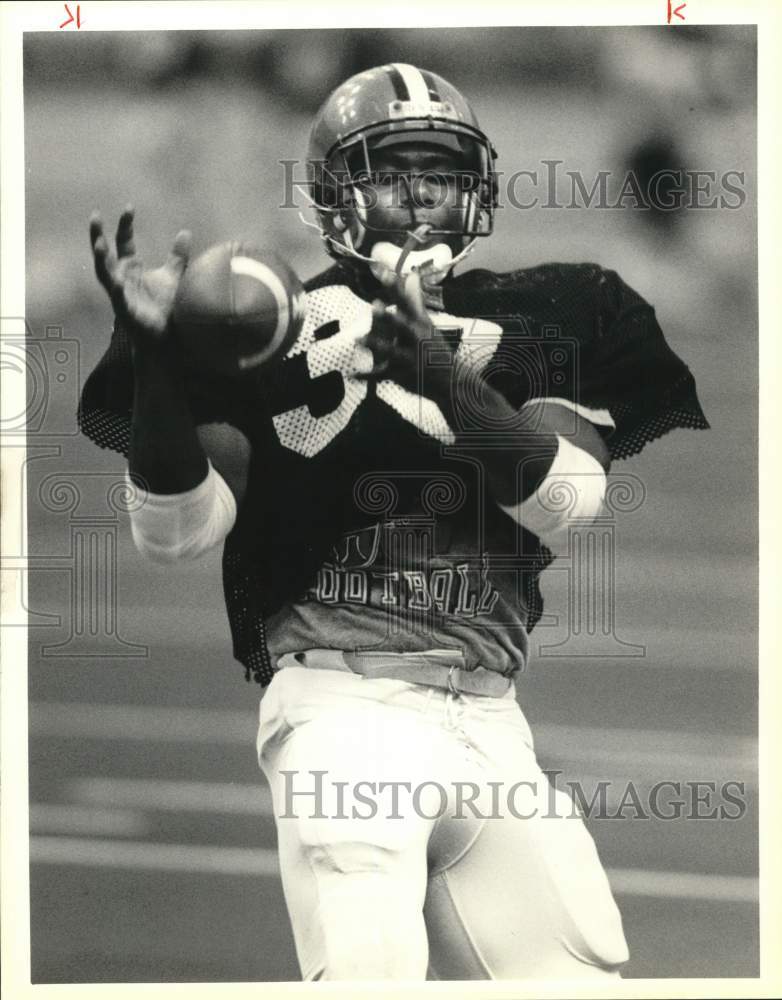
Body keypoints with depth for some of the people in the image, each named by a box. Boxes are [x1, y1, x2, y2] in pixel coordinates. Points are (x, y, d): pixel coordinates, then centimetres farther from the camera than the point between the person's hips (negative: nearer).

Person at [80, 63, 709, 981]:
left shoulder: (529, 328, 12)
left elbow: (572, 507, -3)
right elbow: (177, 534, -4)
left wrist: (450, 385, -17)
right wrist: (159, 366, -19)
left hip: (489, 721, 4)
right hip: (343, 706, -4)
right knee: (367, 972, -24)